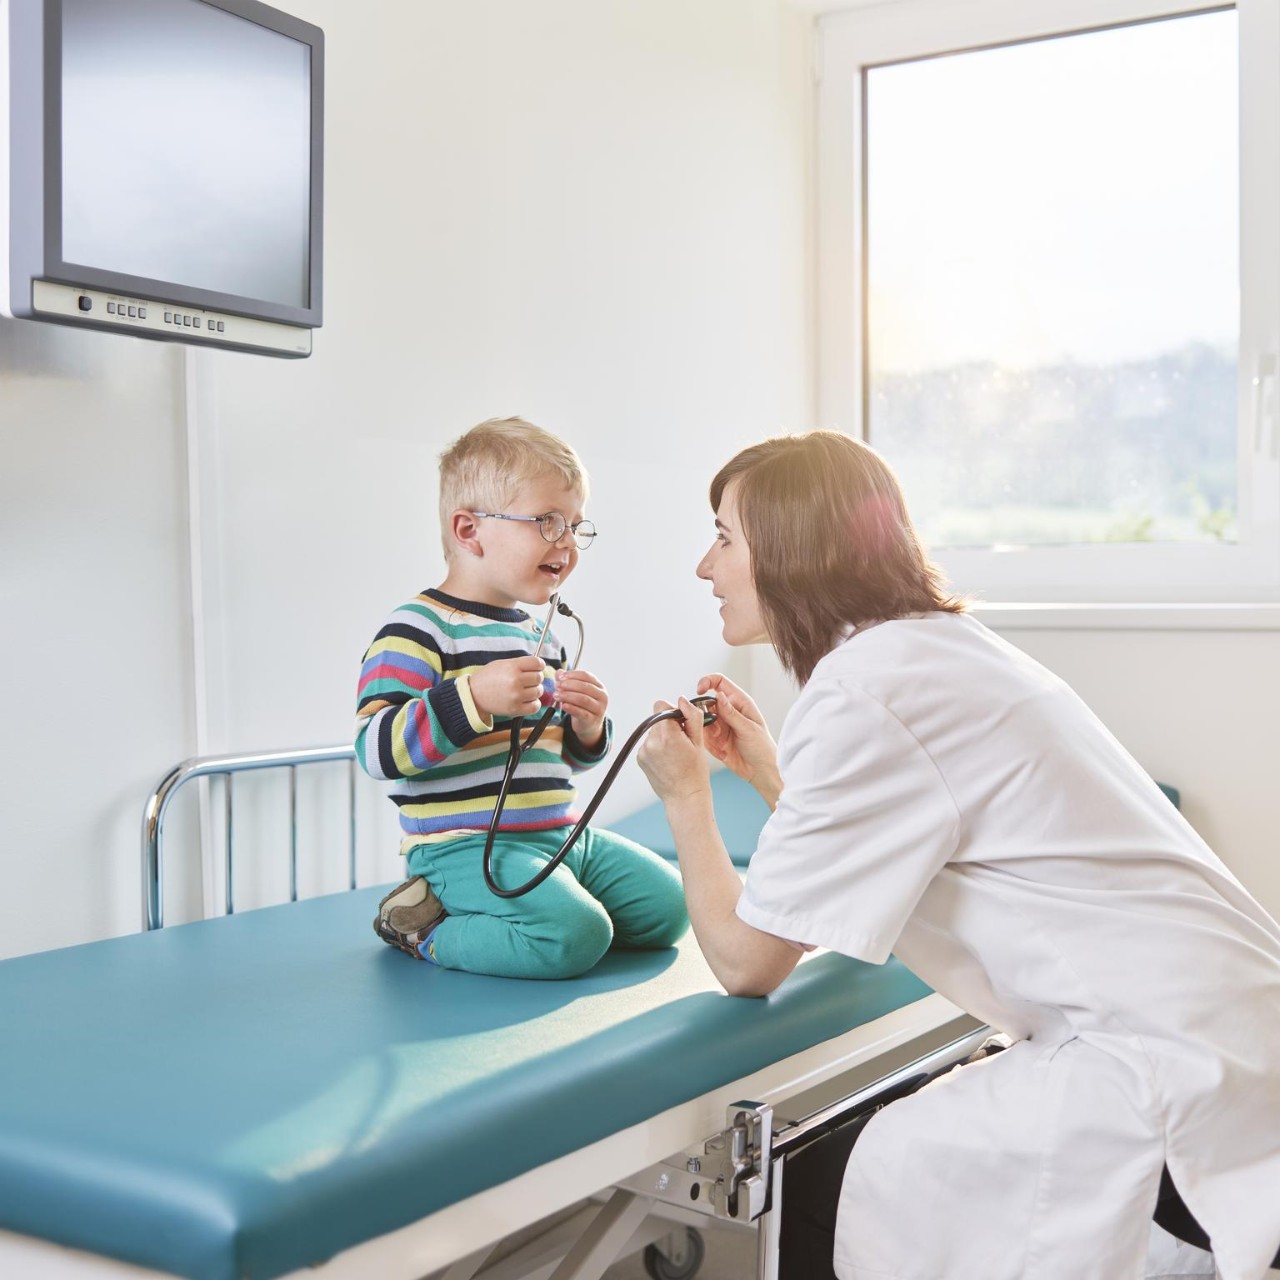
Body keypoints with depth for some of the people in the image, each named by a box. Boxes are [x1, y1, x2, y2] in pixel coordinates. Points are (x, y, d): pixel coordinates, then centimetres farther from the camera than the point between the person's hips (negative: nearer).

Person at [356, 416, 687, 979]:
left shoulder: (539, 635, 17)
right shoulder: (417, 628, -11)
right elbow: (376, 747, -23)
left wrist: (587, 729, 4)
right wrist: (474, 697, -32)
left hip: (563, 837, 9)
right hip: (469, 847, -9)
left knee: (667, 907, 5)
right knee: (575, 935, -28)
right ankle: (426, 927, -6)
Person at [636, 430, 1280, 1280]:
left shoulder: (859, 690, -16)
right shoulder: (939, 640, 11)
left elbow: (746, 964, -9)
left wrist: (687, 797, 3)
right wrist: (770, 774, 16)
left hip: (1169, 1045, -9)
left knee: (908, 1168, 0)